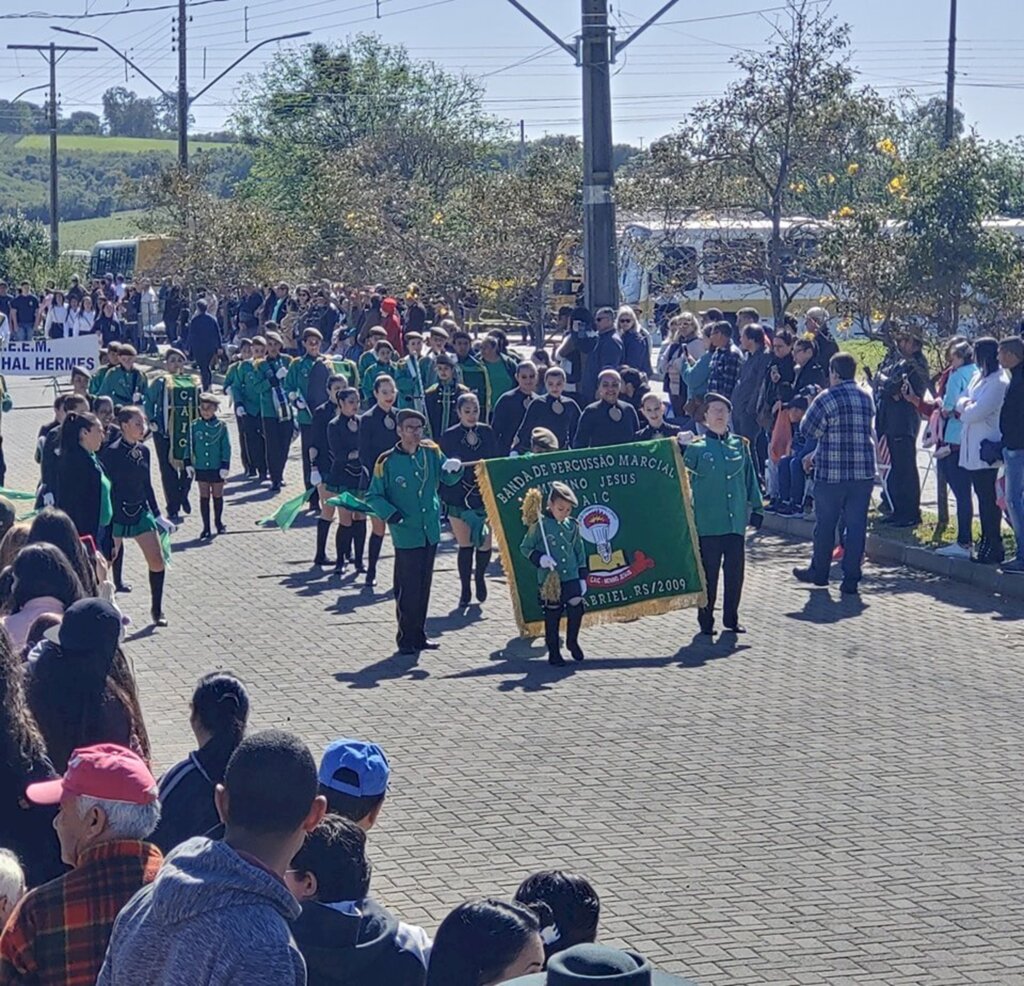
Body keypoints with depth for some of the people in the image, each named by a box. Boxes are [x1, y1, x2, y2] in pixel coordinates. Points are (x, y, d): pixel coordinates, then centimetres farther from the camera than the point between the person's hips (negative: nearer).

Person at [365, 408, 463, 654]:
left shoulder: (431, 452, 1)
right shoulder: (387, 461, -10)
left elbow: (447, 479, 8)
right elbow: (373, 496, -3)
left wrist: (455, 469, -14)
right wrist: (391, 514, -17)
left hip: (431, 532, 5)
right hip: (406, 535, -5)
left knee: (424, 587, 13)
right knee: (407, 589, -4)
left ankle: (419, 635, 24)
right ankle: (406, 638, 7)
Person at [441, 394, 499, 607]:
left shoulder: (487, 433, 4)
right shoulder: (449, 437, -3)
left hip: (485, 496, 2)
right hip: (460, 499, -2)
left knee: (485, 545, -2)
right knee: (465, 545, 3)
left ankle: (480, 577, 28)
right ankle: (465, 589, 18)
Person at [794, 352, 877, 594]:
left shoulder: (827, 398, -11)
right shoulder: (867, 398, 7)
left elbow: (807, 429, -6)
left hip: (832, 473, -4)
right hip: (864, 472, 4)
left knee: (825, 524, 11)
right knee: (856, 525, 4)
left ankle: (819, 572, 24)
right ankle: (851, 580, 3)